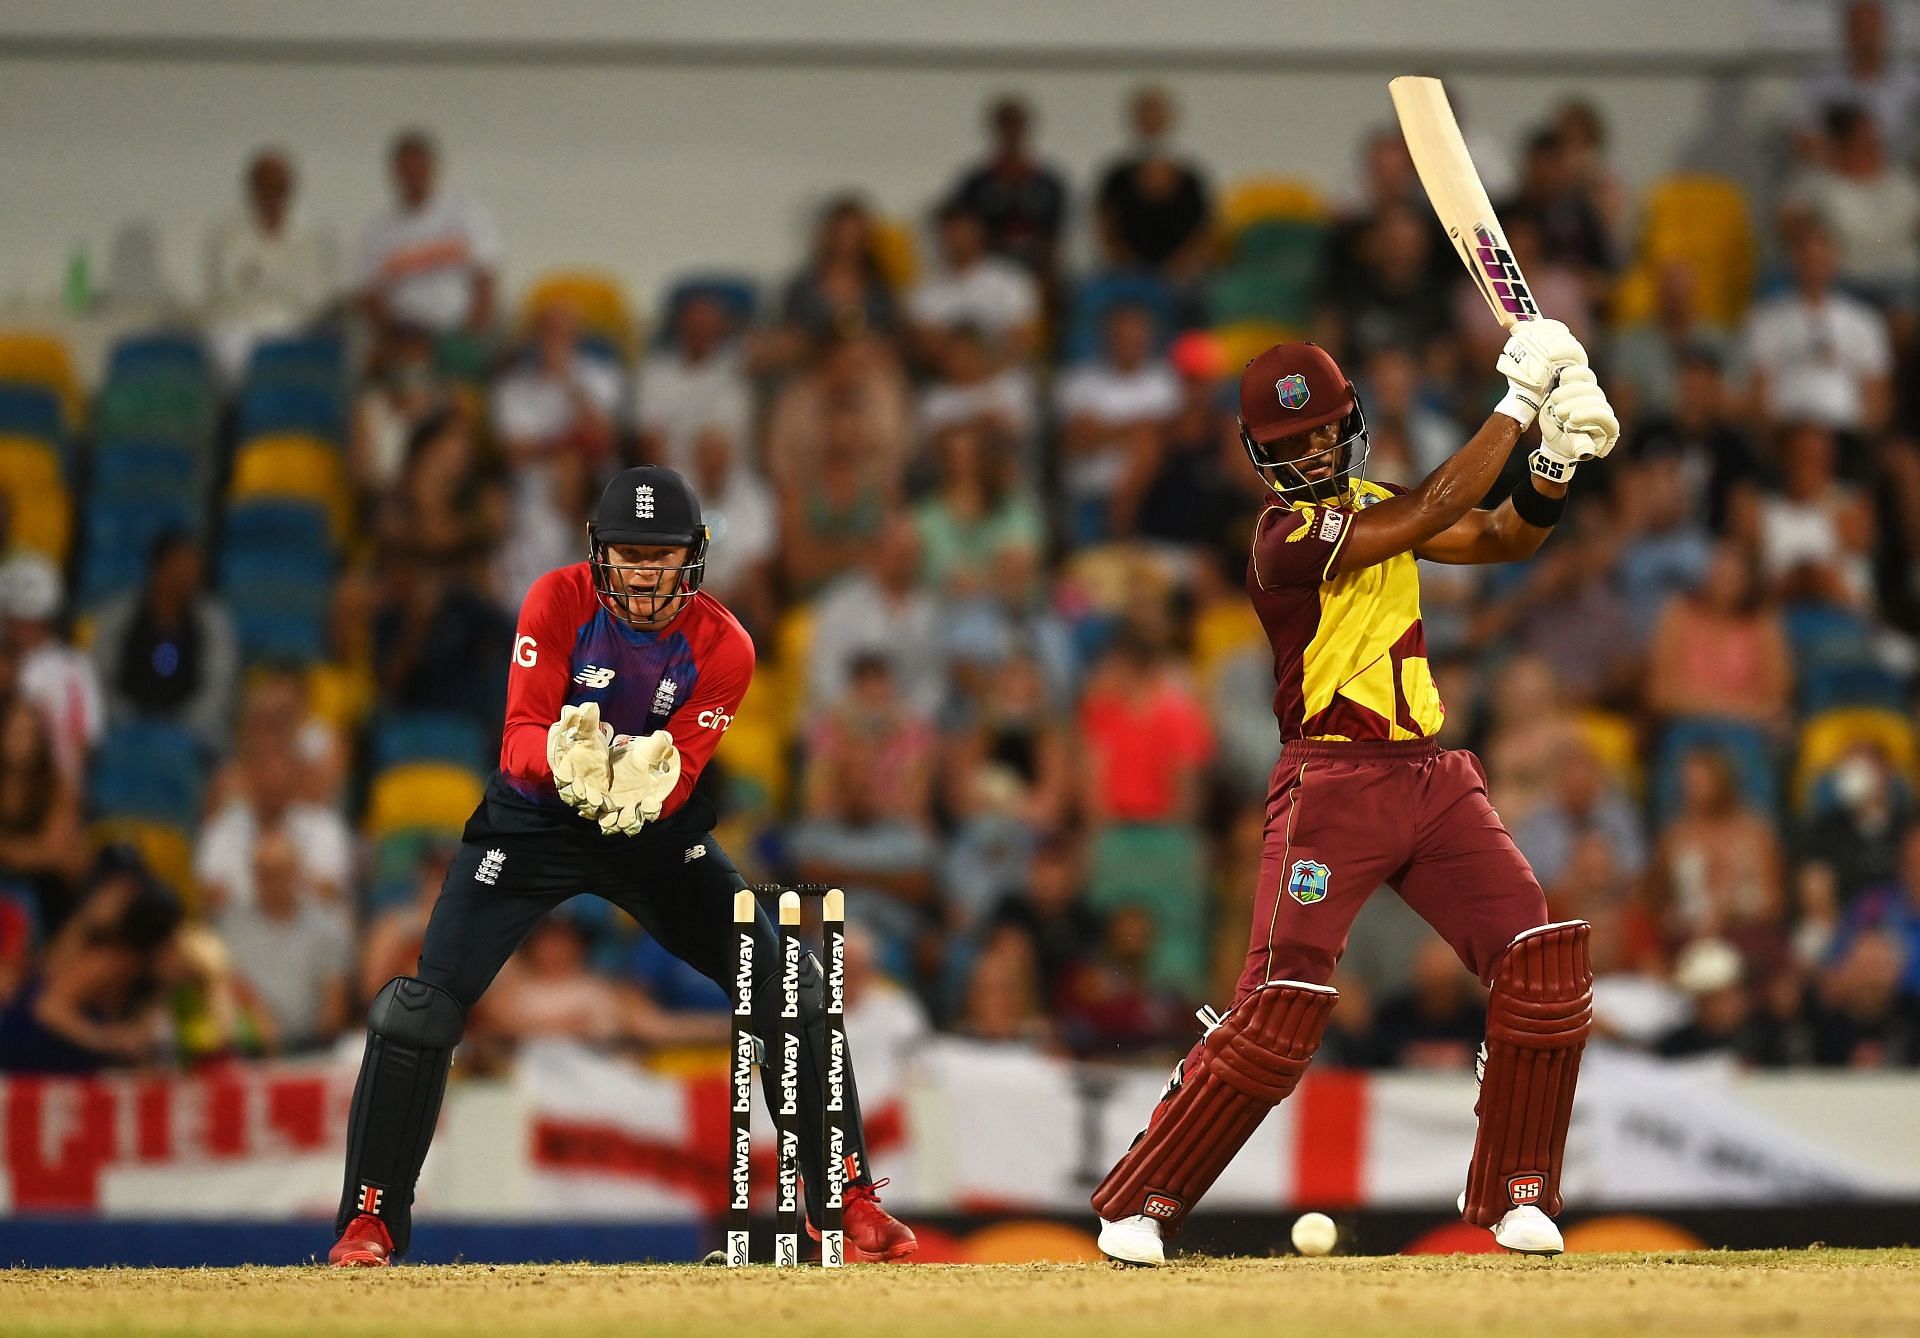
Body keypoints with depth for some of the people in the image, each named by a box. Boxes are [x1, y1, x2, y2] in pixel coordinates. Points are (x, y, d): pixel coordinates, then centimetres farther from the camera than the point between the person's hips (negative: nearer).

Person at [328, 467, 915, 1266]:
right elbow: (520, 736, -25)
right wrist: (561, 758, -49)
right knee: (423, 1008, -14)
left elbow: (681, 772, -21)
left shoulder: (722, 647, -17)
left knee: (791, 993, -7)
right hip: (534, 818, -1)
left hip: (658, 832, 1)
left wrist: (647, 787, -45)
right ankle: (370, 1222, -3)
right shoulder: (559, 602, -20)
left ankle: (850, 1200, 6)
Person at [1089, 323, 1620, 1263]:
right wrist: (1518, 402, -15)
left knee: (1544, 963, -7)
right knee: (1283, 1002, -17)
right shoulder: (1289, 534, -12)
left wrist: (1556, 462, -7)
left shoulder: (1368, 508, 14)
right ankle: (1140, 1202, -5)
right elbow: (1436, 509, -19)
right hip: (1332, 786, -7)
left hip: (1432, 778, 7)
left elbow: (1500, 538, 12)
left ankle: (1514, 1195, 6)